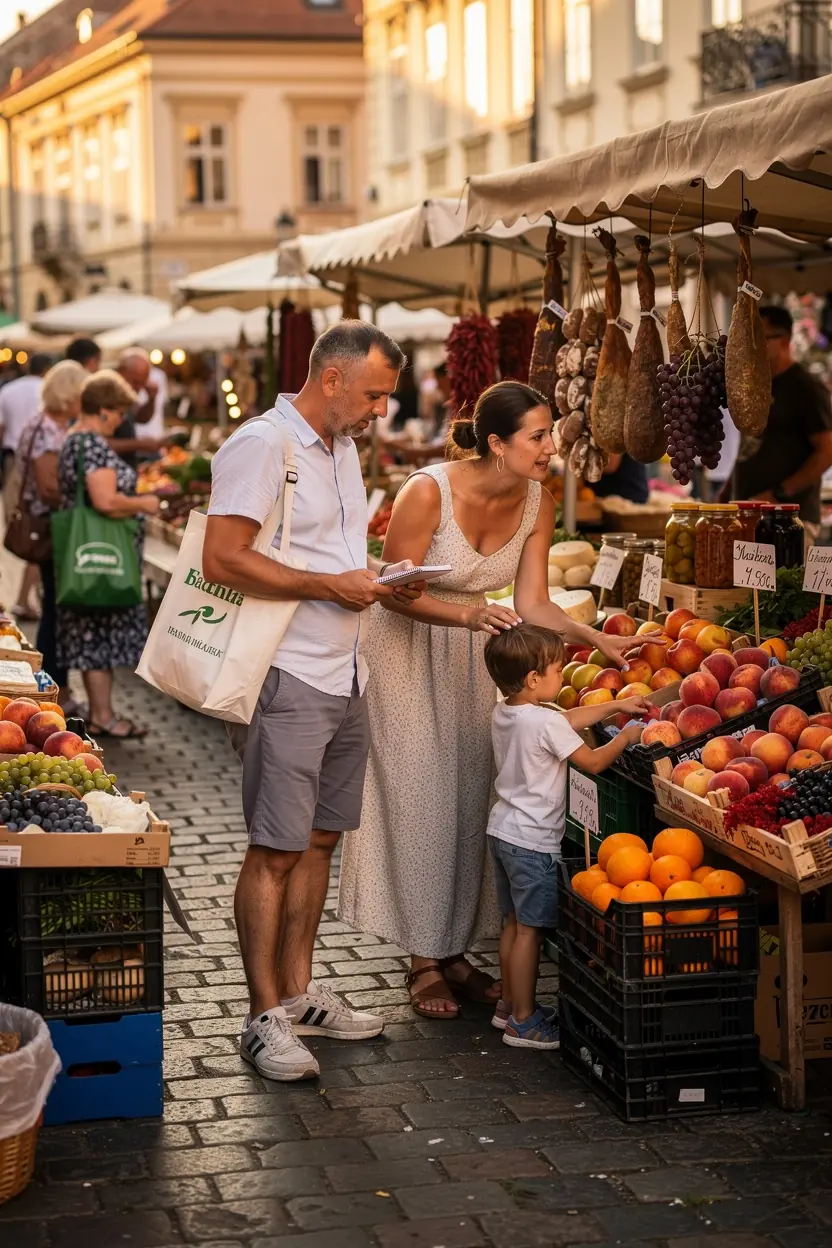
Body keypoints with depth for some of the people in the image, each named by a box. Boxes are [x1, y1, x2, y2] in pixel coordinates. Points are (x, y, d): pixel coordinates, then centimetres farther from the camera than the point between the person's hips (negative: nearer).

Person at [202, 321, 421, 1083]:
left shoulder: (343, 449, 17)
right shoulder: (262, 446, -12)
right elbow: (223, 561, -20)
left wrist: (372, 583, 8)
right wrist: (330, 586, -17)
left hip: (346, 677, 9)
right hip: (288, 681, -9)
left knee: (320, 840, 13)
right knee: (275, 850, -4)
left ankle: (298, 994, 23)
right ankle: (264, 1018, 4)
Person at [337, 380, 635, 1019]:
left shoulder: (537, 504, -8)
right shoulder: (428, 492, -26)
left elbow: (533, 602, -5)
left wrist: (596, 638, -19)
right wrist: (469, 615, -36)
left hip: (470, 654, 6)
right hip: (406, 648, -5)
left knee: (470, 794, 5)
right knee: (419, 797, -3)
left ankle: (455, 951, 17)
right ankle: (424, 961, 8)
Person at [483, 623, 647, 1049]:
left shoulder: (503, 713, 6)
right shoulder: (545, 722, -21)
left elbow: (567, 719, 18)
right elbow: (592, 762, -12)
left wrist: (617, 706, 20)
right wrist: (626, 736, 4)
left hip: (503, 830, 9)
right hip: (533, 840, -9)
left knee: (513, 923, 18)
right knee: (530, 930, -2)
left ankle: (508, 1005, 28)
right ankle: (523, 1021, 4)